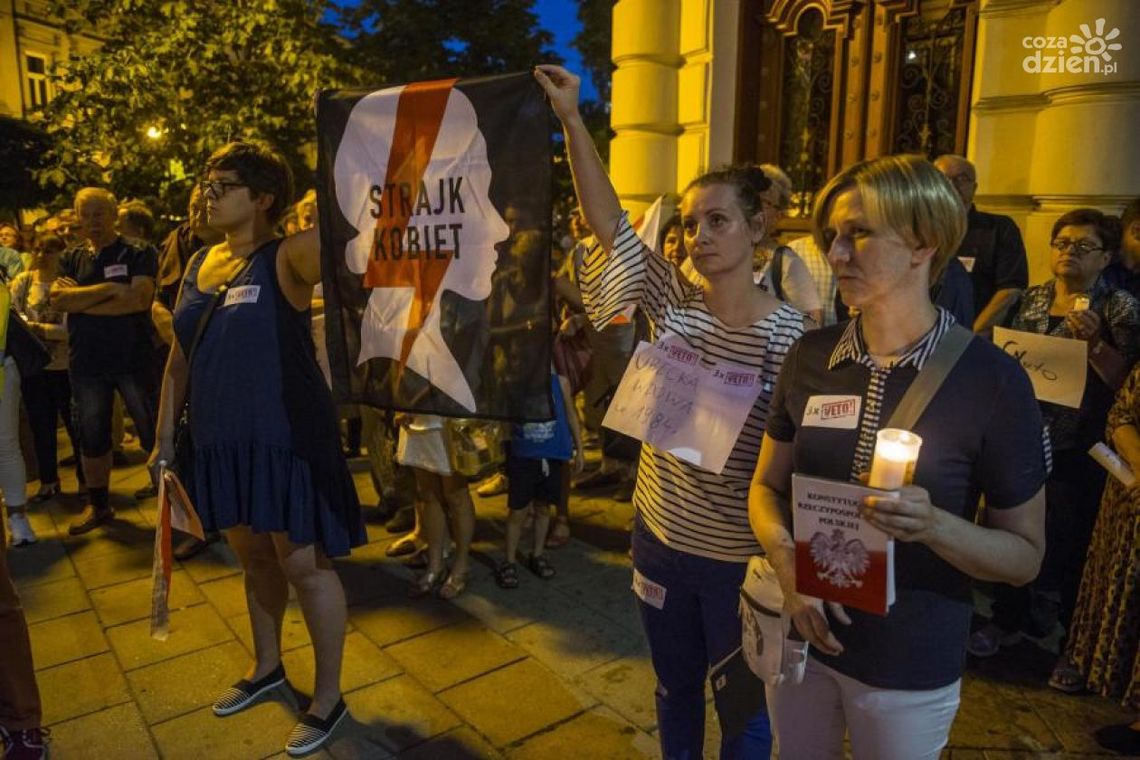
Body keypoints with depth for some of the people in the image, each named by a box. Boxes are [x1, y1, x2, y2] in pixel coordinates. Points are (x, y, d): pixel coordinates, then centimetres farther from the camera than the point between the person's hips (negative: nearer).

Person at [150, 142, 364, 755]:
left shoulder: (287, 258, -10)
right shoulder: (199, 263, 10)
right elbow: (179, 360, 15)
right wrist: (165, 436, 16)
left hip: (285, 437, -7)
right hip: (220, 440, 7)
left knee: (304, 564, 1)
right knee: (253, 556, 21)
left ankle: (329, 698, 20)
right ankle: (267, 666, 43)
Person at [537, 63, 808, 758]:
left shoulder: (788, 333, -14)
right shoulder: (674, 303, -4)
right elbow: (610, 223, -11)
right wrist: (571, 119, -16)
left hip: (740, 553, -4)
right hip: (662, 535, 4)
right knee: (675, 688, 24)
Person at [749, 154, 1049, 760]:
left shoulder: (992, 381, -15)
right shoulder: (811, 357, -5)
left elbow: (1025, 554, -9)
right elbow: (767, 486, 2)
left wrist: (933, 525, -28)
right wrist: (787, 561, -17)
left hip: (911, 669, -3)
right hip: (801, 639, 3)